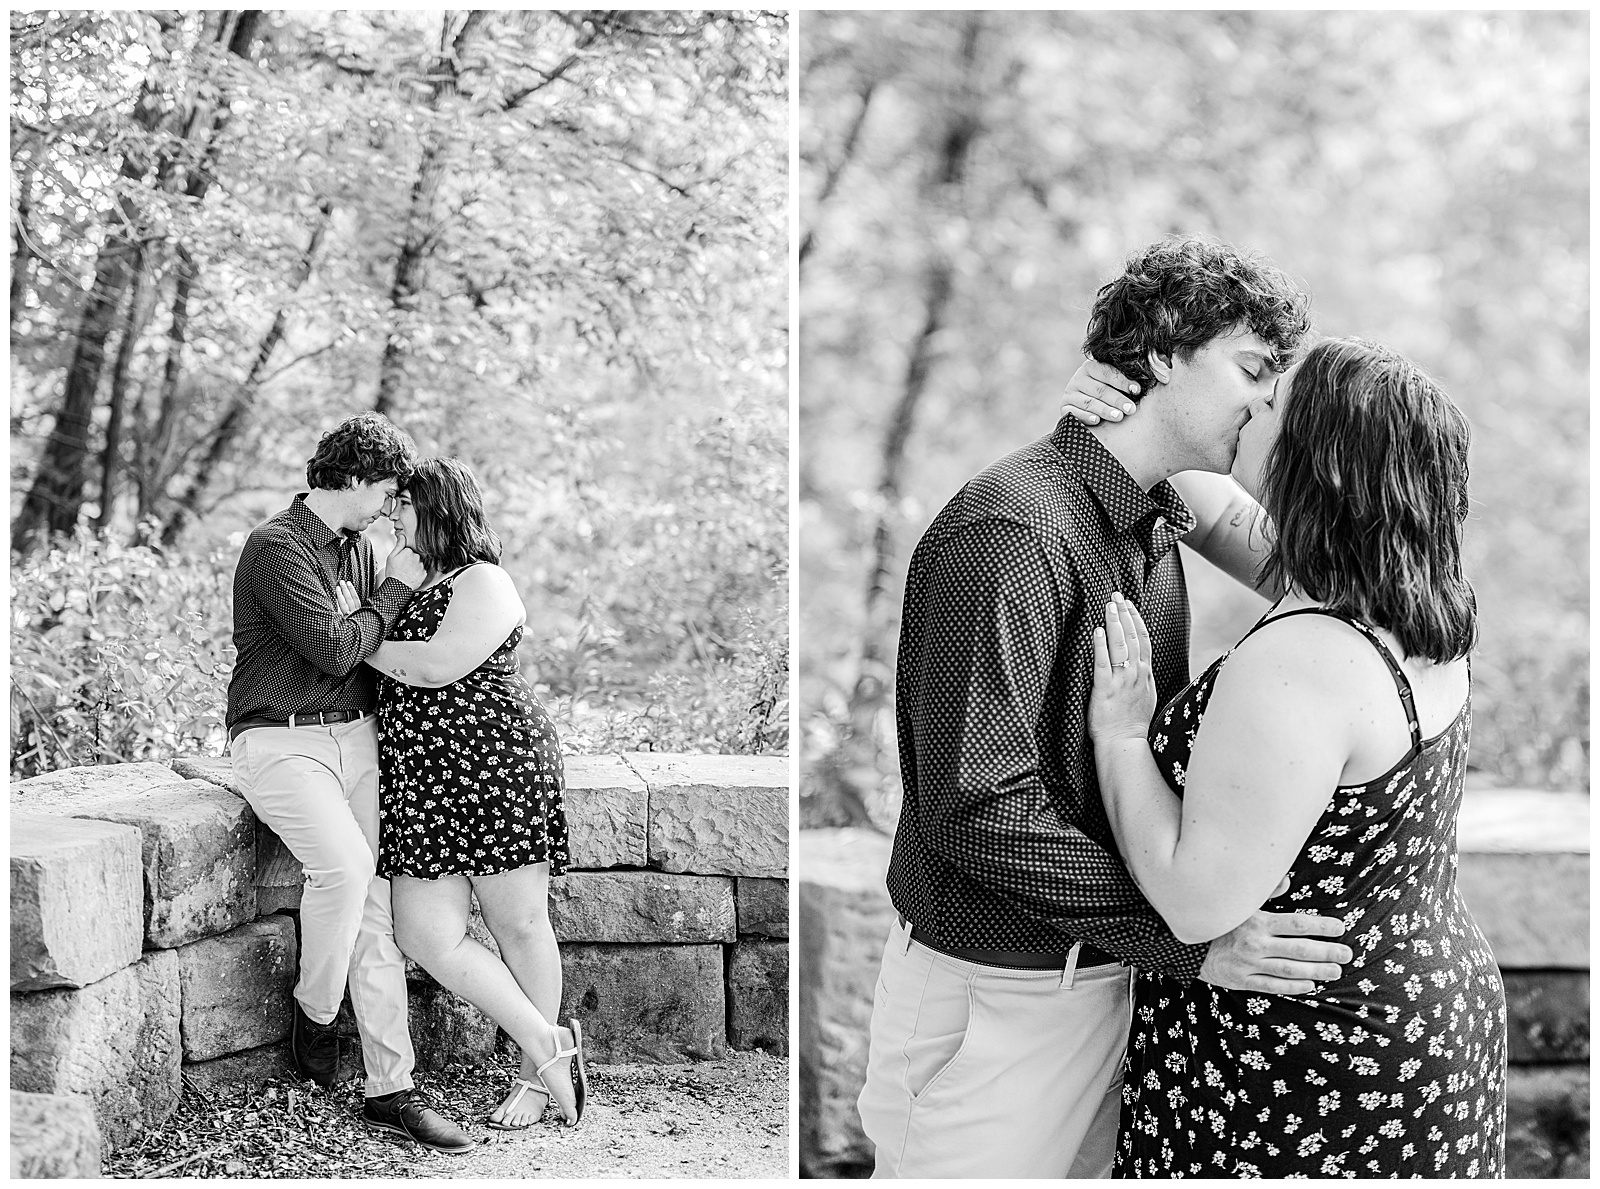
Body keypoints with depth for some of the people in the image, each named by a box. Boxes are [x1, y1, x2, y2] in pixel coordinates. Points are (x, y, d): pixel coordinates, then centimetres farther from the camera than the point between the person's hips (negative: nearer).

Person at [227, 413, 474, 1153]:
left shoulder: (356, 547, 16)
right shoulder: (276, 547, -11)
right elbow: (335, 648, -17)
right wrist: (394, 589, -5)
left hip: (356, 737, 7)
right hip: (281, 739, -7)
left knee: (376, 911, -2)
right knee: (343, 866, -30)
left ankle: (390, 1091, 0)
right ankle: (314, 1015, -5)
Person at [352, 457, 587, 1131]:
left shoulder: (483, 583, -4)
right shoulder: (417, 587, 22)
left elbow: (438, 666, -16)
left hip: (496, 761, -8)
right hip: (421, 779, 8)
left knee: (520, 927, 0)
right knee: (425, 934, -4)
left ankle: (536, 1076, 13)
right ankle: (550, 1046, 5)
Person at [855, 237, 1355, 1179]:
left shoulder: (1161, 526, 10)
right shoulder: (1012, 532, -21)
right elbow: (978, 809, -25)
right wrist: (1188, 939, -26)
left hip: (1109, 974, 9)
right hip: (995, 992, -9)